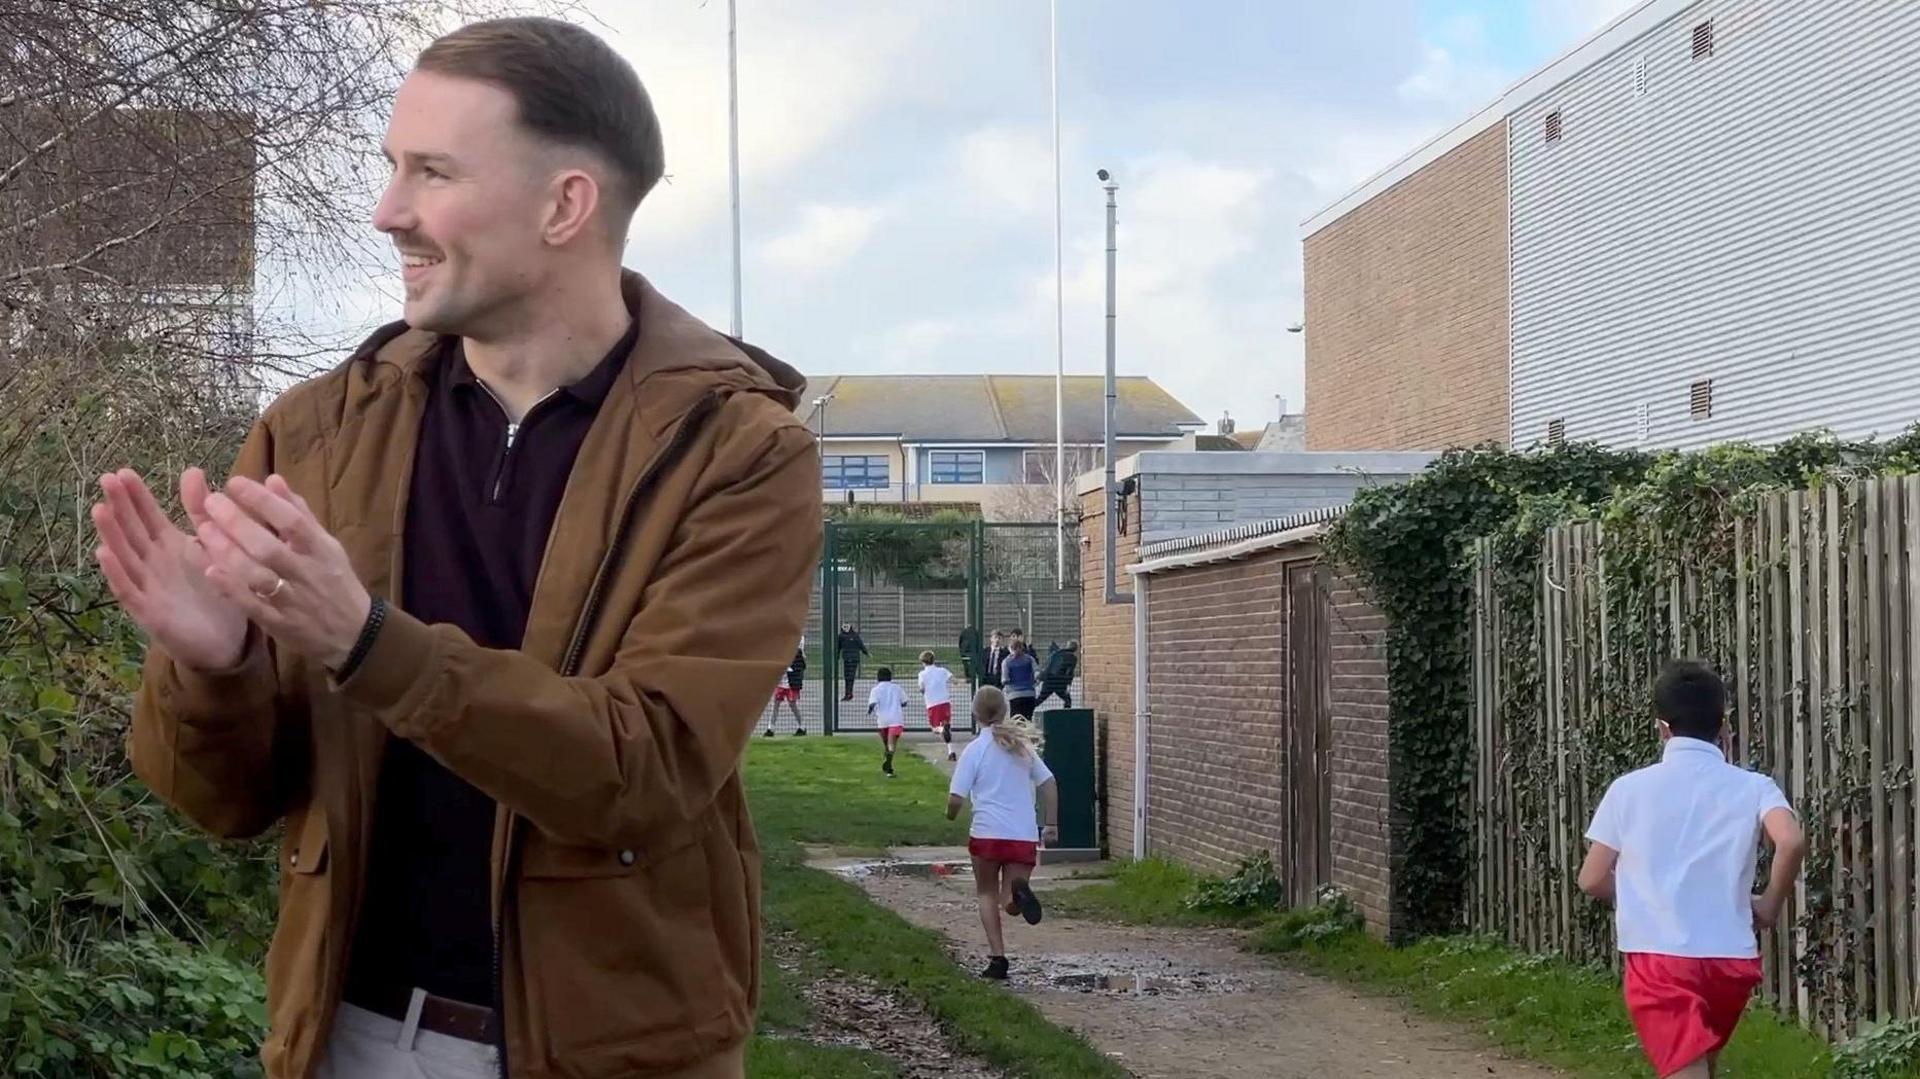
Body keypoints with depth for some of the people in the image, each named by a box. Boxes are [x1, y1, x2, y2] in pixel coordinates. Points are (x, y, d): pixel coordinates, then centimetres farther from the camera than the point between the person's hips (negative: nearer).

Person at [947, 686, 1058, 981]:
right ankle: (1018, 890, -31)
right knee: (1012, 905, 7)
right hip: (1024, 835, 3)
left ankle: (997, 957, 3)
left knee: (987, 894, 17)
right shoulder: (1023, 745, 10)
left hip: (987, 833, -3)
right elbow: (1049, 784, 8)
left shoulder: (975, 749, -3)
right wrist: (1052, 824, 14)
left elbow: (956, 798, -7)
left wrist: (951, 814, 15)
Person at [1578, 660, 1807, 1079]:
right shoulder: (1753, 787, 3)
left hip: (1659, 956, -3)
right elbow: (1792, 841, -17)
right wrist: (1771, 903, 1)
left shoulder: (1629, 788, 4)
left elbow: (1592, 879, 5)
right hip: (1731, 957, 3)